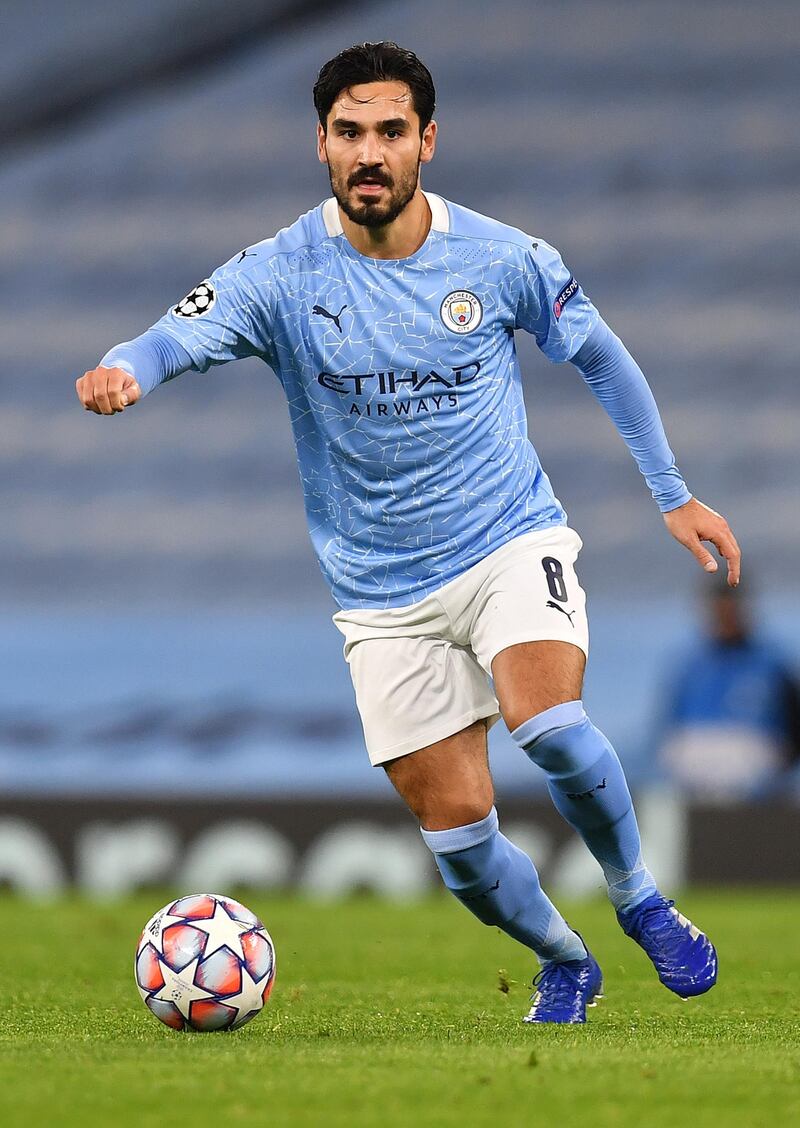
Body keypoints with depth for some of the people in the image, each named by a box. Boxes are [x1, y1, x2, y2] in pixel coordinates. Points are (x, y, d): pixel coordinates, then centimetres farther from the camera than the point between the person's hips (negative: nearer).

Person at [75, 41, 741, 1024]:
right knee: (457, 833, -1)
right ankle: (563, 965, 29)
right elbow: (185, 333, -27)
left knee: (547, 727, -30)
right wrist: (125, 370, -52)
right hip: (384, 594, 1)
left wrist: (673, 495, 13)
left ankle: (639, 900, -3)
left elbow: (601, 359, 10)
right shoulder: (282, 275, -10)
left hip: (512, 544, -1)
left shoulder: (503, 260, -6)